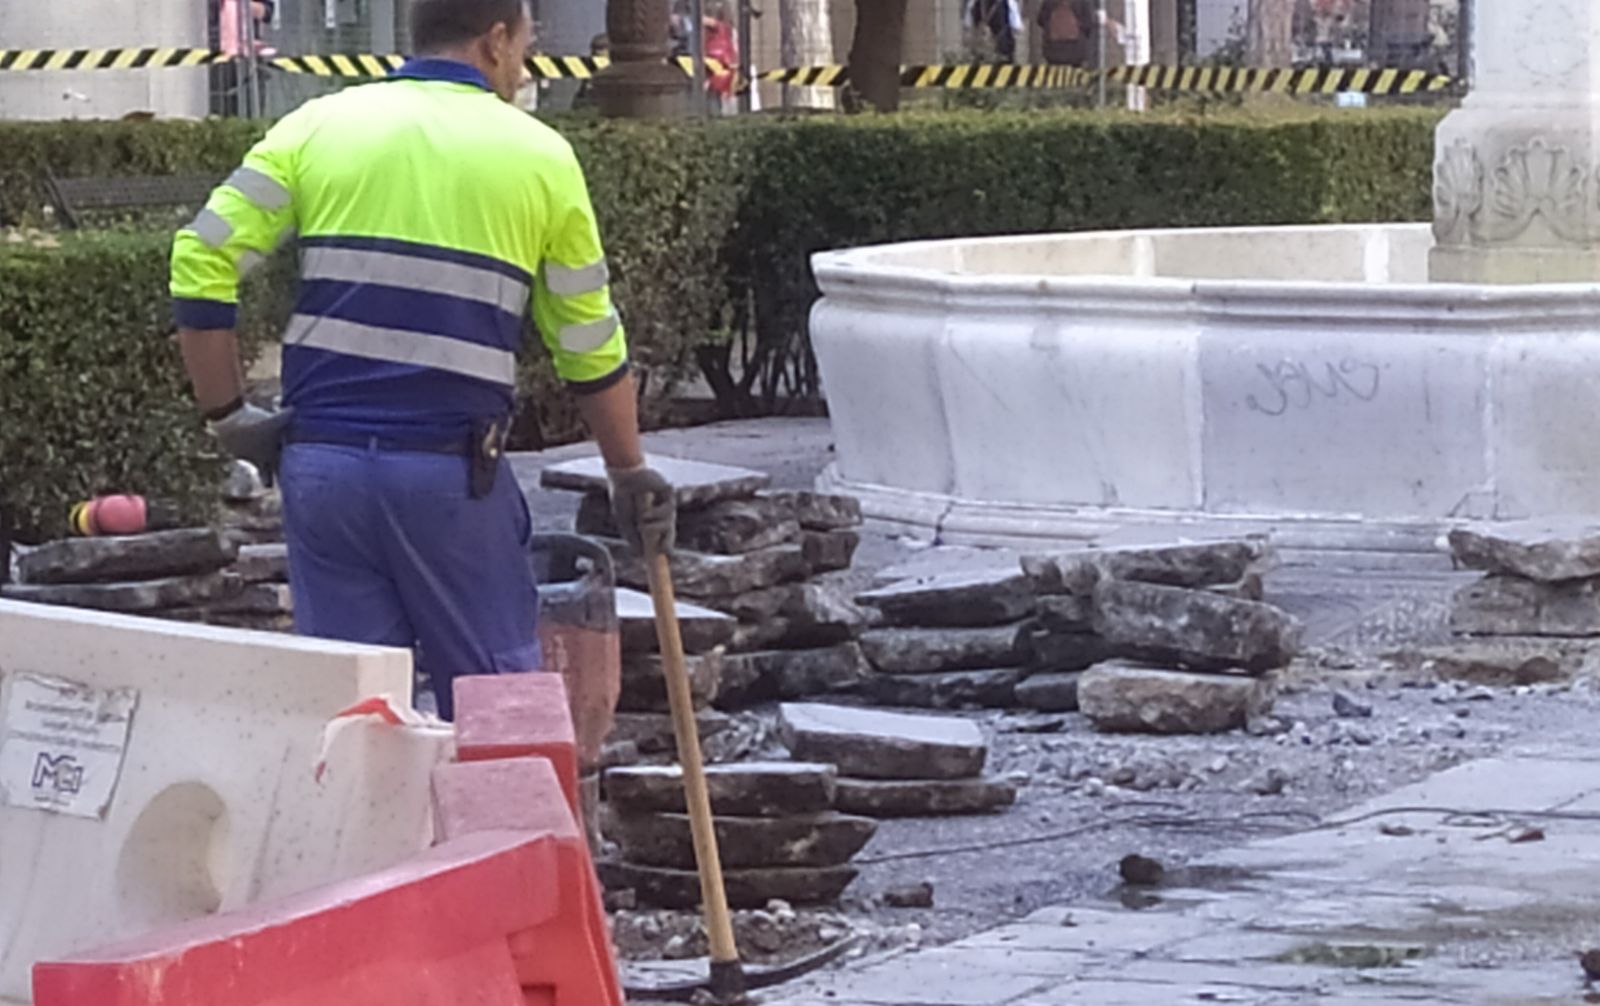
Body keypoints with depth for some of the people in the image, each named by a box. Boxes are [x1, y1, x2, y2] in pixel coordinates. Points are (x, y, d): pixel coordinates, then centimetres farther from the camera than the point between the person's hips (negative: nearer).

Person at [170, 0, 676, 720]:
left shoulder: (319, 125, 8)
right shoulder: (538, 155, 4)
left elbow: (201, 261, -1)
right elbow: (589, 344, 10)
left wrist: (227, 416, 7)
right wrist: (630, 473, 22)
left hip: (321, 463, 2)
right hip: (453, 472, -2)